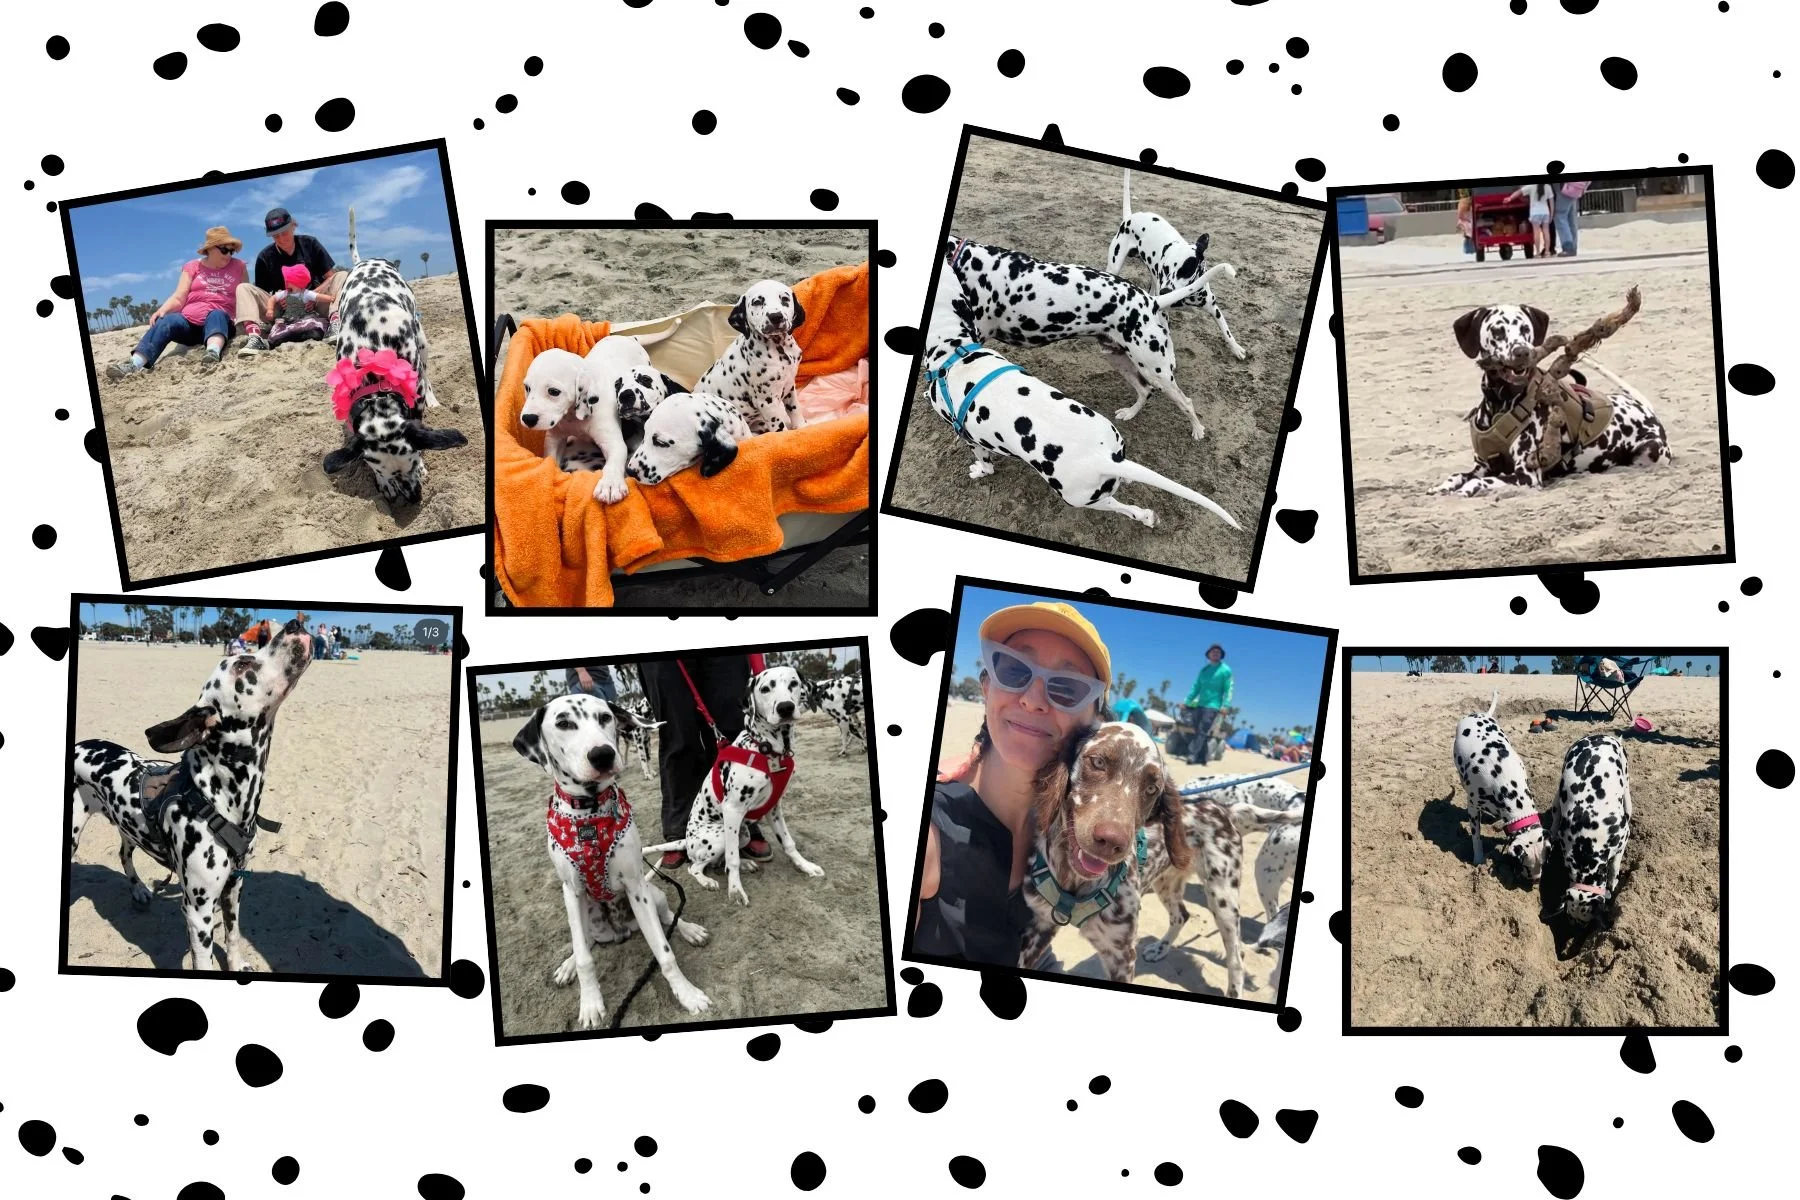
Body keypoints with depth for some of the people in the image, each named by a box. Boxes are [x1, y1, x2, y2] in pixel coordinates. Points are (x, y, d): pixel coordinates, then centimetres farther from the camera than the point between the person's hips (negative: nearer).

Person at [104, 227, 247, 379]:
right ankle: (133, 365, -49)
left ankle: (213, 354, -68)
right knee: (167, 321, -30)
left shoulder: (238, 267, 16)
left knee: (217, 315, -35)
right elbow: (178, 298, 5)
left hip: (217, 325, -1)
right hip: (189, 322, 1)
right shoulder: (193, 267, 16)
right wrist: (162, 310, -15)